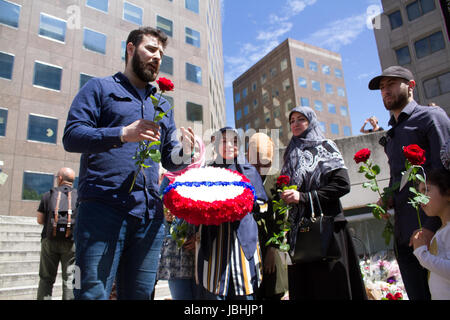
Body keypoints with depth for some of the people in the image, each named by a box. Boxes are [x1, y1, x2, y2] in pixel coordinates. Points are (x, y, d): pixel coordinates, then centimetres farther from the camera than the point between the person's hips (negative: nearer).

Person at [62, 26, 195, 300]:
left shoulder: (163, 105, 25)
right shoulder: (100, 88, 12)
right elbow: (71, 136, -2)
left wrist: (183, 153, -4)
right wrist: (122, 134, -16)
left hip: (150, 214, 5)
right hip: (103, 207, -4)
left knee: (139, 294, 8)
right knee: (93, 292, -6)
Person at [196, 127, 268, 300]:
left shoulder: (249, 171, 13)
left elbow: (261, 204, 9)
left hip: (242, 238, 0)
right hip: (214, 239, 1)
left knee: (244, 292, -2)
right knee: (214, 292, -2)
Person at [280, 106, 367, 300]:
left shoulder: (324, 147, 5)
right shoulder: (291, 155, 20)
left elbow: (342, 184, -9)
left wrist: (303, 197, -15)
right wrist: (284, 197, 2)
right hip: (299, 230, 5)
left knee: (330, 285, -4)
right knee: (303, 287, 4)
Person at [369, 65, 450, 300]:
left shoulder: (431, 117, -2)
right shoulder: (391, 134, 21)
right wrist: (388, 199, 6)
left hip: (430, 229, -7)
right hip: (404, 233, 7)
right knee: (417, 295, 11)